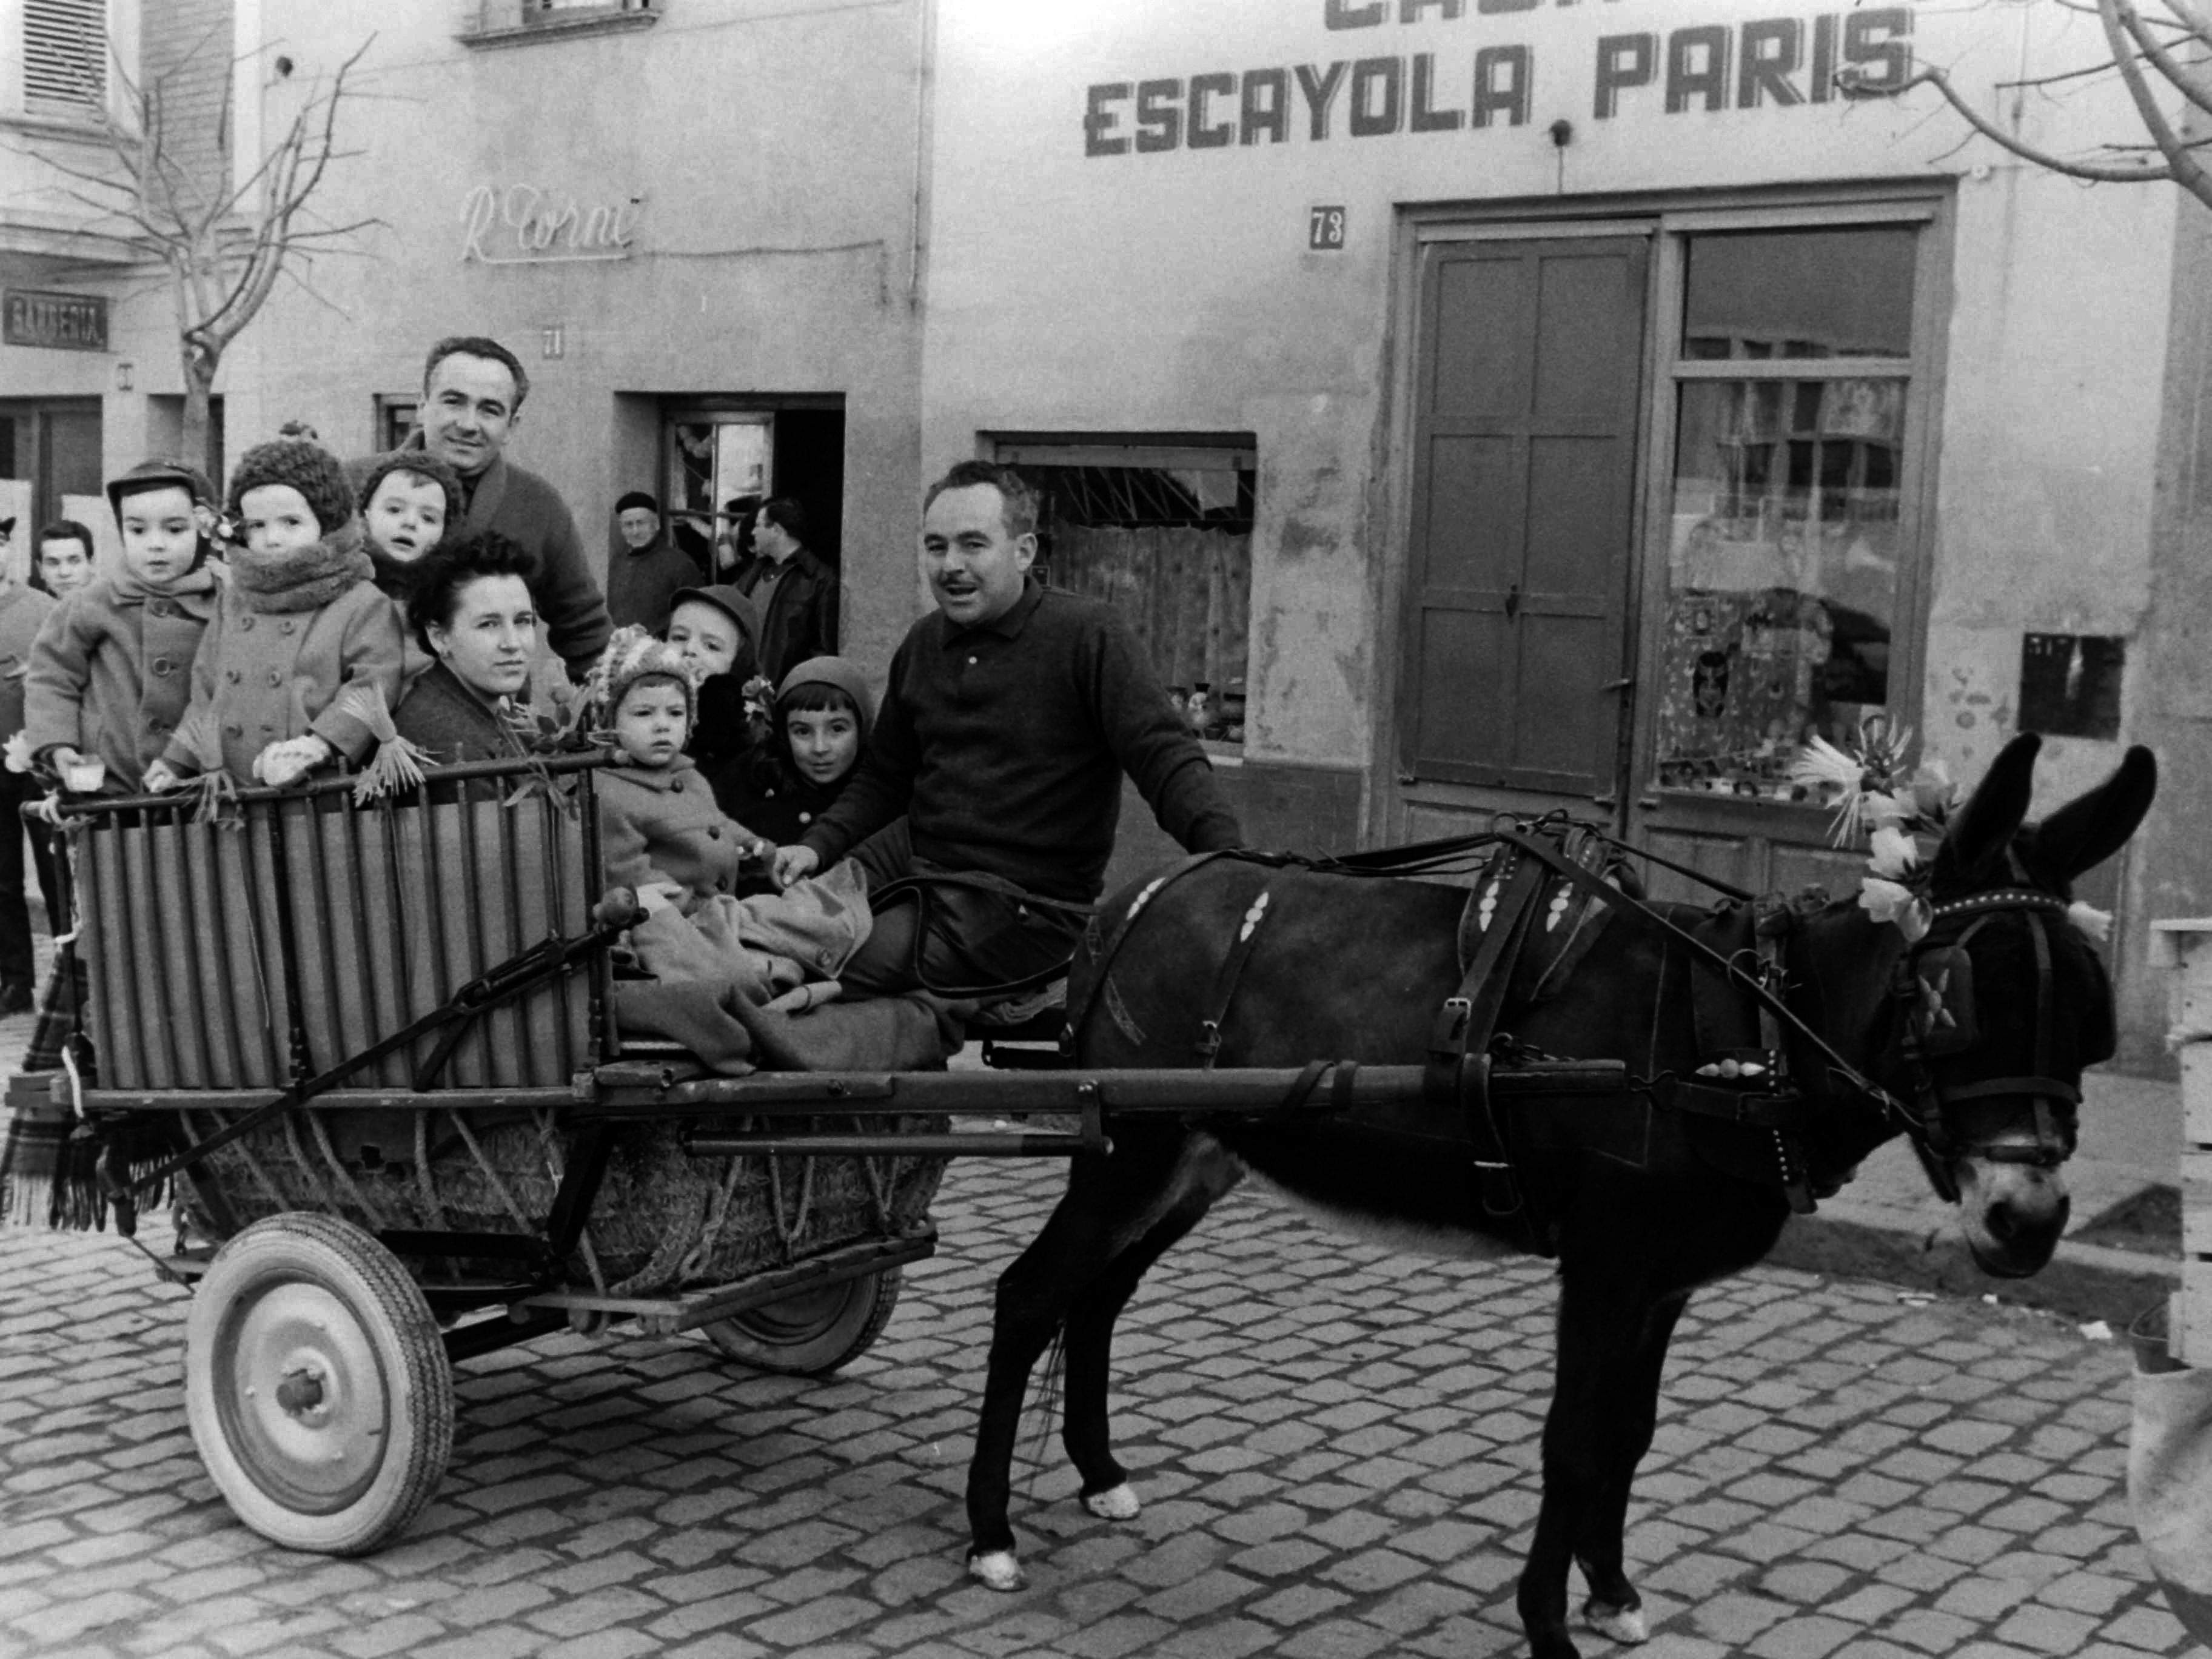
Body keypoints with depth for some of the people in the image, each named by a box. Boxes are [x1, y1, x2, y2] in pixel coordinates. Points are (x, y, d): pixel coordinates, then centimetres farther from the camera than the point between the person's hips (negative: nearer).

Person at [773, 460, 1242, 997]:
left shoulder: (1090, 635, -8)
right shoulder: (922, 644, 14)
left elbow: (1164, 755, -16)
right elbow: (883, 777, 22)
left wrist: (1229, 854, -33)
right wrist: (818, 845, 5)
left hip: (1026, 898, -7)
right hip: (911, 859, 7)